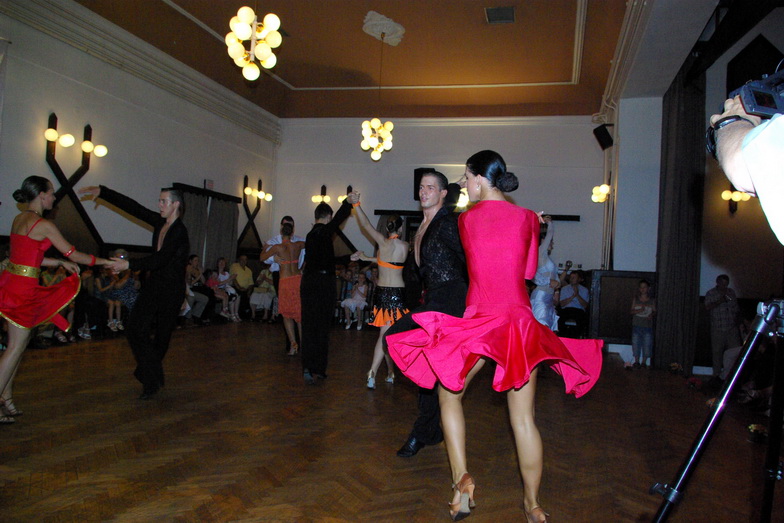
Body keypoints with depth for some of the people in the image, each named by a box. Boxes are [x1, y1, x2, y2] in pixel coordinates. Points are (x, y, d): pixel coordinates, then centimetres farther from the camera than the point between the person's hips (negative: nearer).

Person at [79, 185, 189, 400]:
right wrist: (102, 192, 4)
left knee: (161, 336, 5)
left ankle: (152, 380, 19)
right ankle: (153, 378, 13)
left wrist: (130, 265, -32)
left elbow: (160, 259, -27)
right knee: (135, 329, -1)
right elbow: (132, 206, 7)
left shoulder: (179, 231, -18)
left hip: (171, 290, -7)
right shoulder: (159, 222, 5)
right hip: (153, 285, 7)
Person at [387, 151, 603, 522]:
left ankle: (462, 478, 7)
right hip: (520, 323, 2)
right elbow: (529, 271, 12)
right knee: (523, 416, 9)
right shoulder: (528, 218, 3)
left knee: (449, 395, 19)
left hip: (478, 321, -1)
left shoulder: (466, 219, 2)